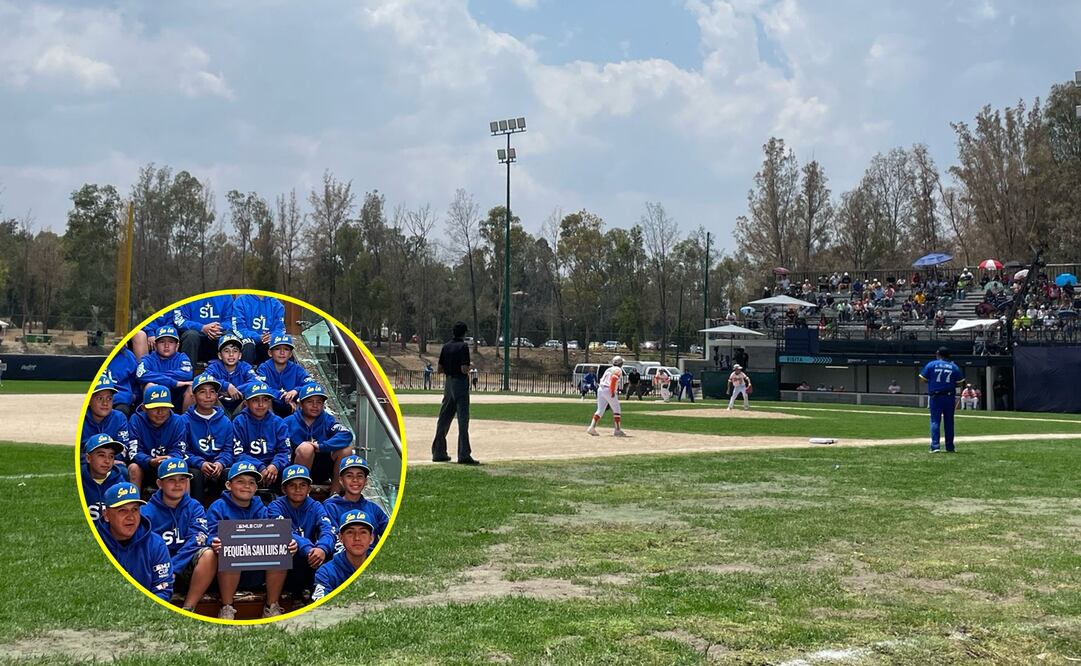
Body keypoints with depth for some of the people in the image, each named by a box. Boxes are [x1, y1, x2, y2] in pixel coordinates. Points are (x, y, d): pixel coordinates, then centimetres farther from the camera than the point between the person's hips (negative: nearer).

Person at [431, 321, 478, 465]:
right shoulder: (463, 347, -12)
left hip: (448, 384, 7)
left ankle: (438, 453, 18)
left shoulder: (446, 347, 8)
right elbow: (464, 369, -20)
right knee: (463, 420, -6)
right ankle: (464, 455, -9)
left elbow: (440, 369, 9)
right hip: (460, 384, -7)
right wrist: (470, 366, 0)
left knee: (443, 419, 12)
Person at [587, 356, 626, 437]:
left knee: (600, 410, 9)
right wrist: (613, 392, -18)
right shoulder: (618, 370, -2)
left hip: (600, 389, 7)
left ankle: (592, 427, -3)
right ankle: (617, 430, 1)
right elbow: (614, 378, -19)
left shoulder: (609, 369, 22)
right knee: (616, 410, 2)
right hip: (609, 390, -7)